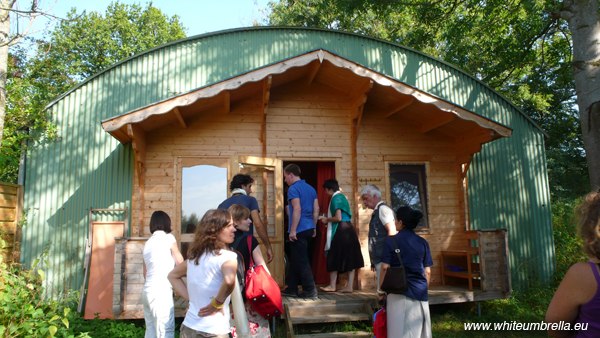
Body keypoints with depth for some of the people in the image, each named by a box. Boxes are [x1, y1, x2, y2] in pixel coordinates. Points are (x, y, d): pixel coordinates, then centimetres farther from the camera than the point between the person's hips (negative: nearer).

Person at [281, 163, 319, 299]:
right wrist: (314, 227, 20)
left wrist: (293, 230, -19)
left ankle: (310, 290, 1)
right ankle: (292, 288, 22)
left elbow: (297, 209, -21)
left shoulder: (293, 189, -12)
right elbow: (316, 209, 14)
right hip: (309, 228, 9)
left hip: (299, 230, -9)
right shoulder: (311, 188, 14)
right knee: (295, 259, 16)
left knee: (301, 261, -2)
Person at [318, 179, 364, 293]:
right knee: (349, 259, 7)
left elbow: (338, 218, -20)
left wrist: (327, 219, -3)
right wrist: (327, 219, 20)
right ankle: (349, 286, 10)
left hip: (340, 230, -9)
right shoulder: (342, 196, 16)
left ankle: (332, 286, 9)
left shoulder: (335, 198, -12)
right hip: (348, 229, 9)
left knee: (334, 258, 1)